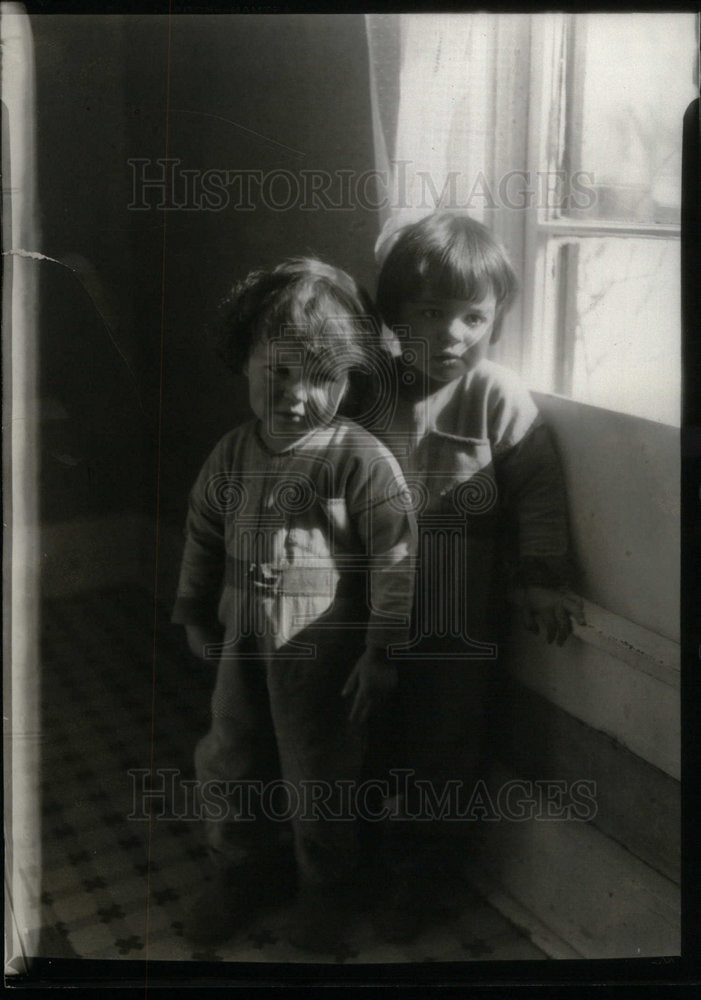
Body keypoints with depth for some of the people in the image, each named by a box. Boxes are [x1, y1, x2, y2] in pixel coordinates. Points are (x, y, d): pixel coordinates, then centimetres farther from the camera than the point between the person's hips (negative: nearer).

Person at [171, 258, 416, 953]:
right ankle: (244, 871, 45)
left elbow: (395, 557, -16)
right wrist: (194, 614, 17)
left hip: (323, 650, -5)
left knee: (317, 780, 11)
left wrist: (381, 652, -13)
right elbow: (203, 535, 12)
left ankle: (325, 887, 40)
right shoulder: (231, 455, -3)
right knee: (226, 763, 18)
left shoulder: (361, 460, -20)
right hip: (243, 641, 5)